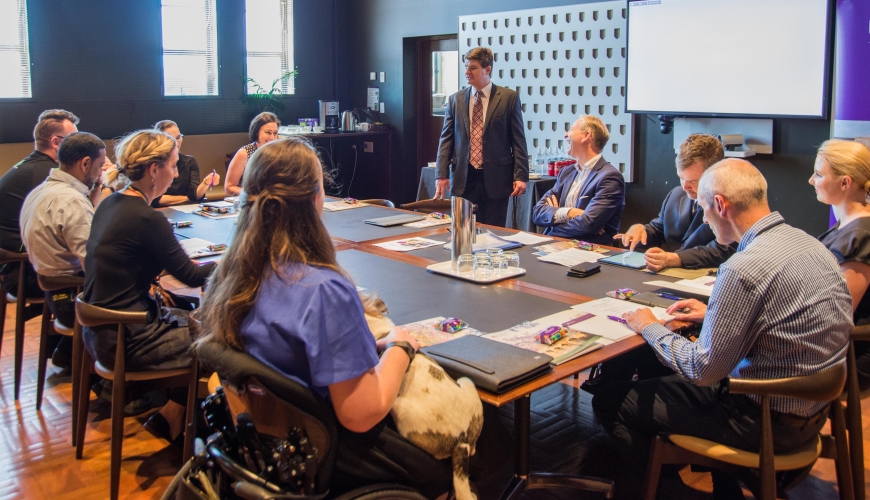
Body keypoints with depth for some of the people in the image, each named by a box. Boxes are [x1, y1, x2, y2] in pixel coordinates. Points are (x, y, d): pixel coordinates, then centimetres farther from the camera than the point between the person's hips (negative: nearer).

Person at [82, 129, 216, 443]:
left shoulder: (109, 204, 5)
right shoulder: (146, 219, -23)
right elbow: (191, 276, -14)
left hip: (99, 329, 9)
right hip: (124, 342, -9)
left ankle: (171, 414, 25)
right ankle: (171, 418, 19)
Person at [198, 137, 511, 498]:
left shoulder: (230, 275, -8)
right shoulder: (325, 291, -32)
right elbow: (362, 415, -27)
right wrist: (399, 347, -11)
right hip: (342, 457, -7)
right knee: (491, 431, 14)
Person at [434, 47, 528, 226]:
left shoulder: (509, 98, 0)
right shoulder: (455, 100, 9)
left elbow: (518, 140, -1)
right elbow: (446, 139, 9)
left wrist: (520, 176, -8)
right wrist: (442, 175, 0)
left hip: (495, 179, -2)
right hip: (463, 179, 3)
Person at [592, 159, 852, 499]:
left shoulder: (744, 268, -27)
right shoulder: (807, 243, 0)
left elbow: (702, 370, -21)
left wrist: (650, 329, -6)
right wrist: (715, 313, 15)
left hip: (768, 421, -9)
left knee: (610, 402, -2)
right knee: (662, 377, 30)